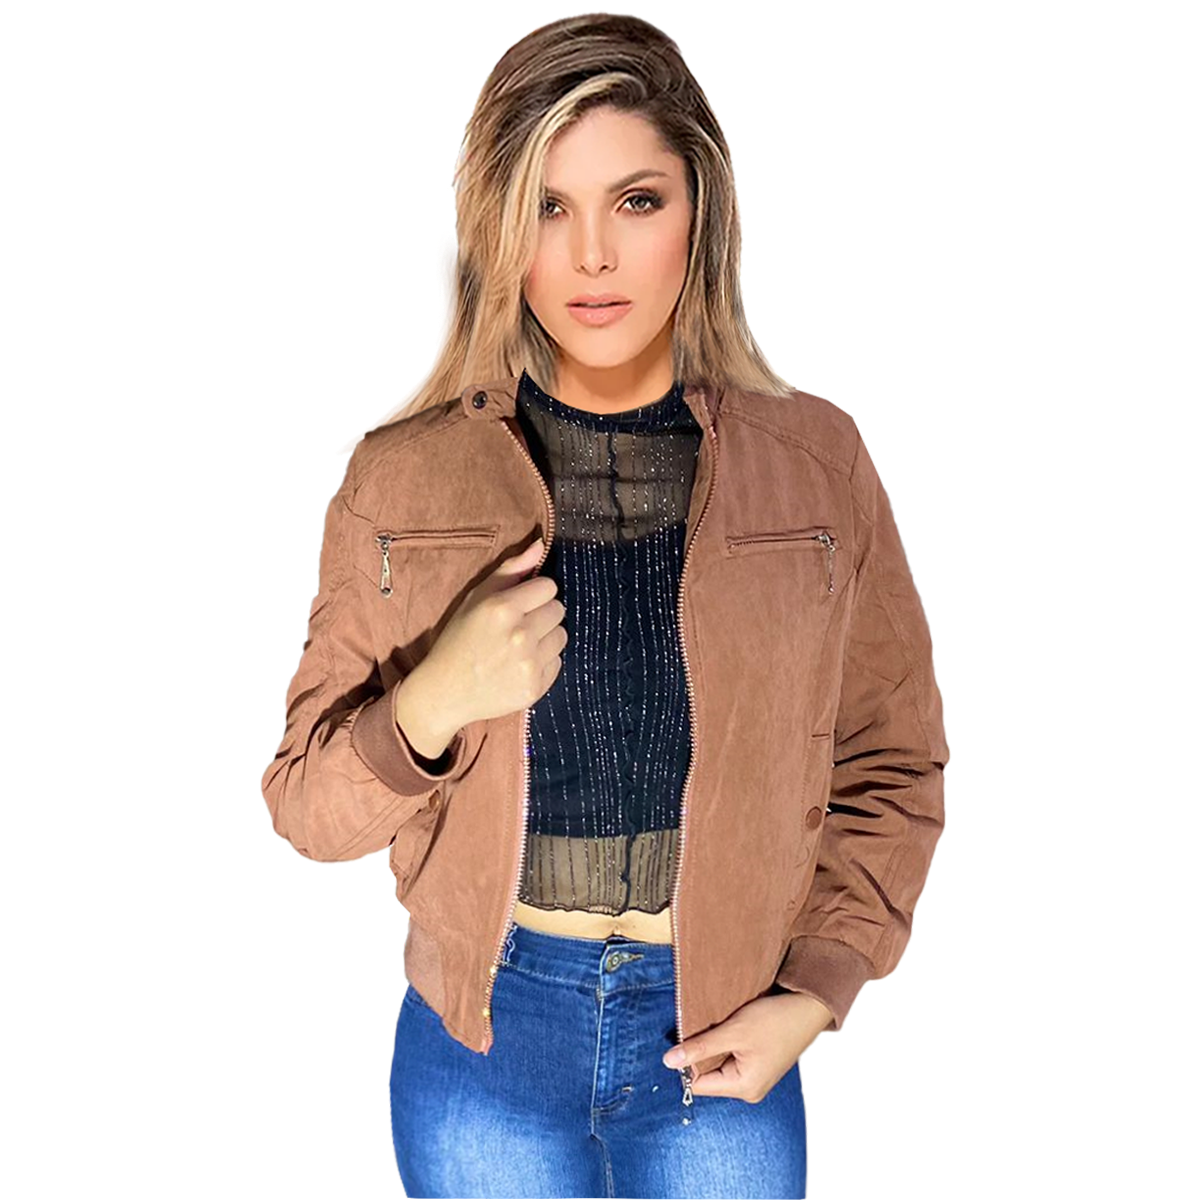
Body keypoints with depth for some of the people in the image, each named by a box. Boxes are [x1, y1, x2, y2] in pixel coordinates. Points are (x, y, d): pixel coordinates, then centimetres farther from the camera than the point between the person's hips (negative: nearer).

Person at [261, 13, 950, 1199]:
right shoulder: (401, 480, -8)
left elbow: (897, 766, 3)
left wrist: (814, 992, -7)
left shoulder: (815, 461, -7)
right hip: (478, 1035, 0)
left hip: (721, 1043, 1)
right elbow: (309, 810, -3)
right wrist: (430, 706, -22)